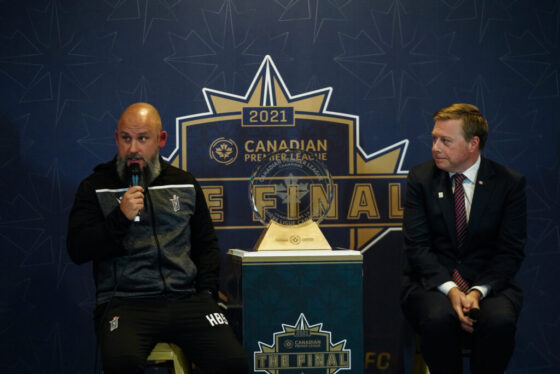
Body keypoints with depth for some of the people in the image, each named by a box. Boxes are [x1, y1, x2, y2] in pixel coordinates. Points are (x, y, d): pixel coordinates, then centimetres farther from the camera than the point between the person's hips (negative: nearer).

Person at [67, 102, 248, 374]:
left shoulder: (185, 184, 19)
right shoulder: (95, 188, 10)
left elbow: (207, 245, 24)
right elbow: (77, 250, 2)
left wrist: (206, 293, 9)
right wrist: (121, 217, -10)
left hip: (185, 298, 3)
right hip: (124, 301, -2)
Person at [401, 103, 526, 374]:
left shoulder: (510, 183, 0)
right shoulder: (421, 178, 3)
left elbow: (510, 251, -2)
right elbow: (417, 245, -4)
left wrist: (478, 291, -18)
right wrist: (450, 289, -19)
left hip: (488, 283, 0)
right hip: (433, 281, 0)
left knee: (500, 320, -33)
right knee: (438, 318, -34)